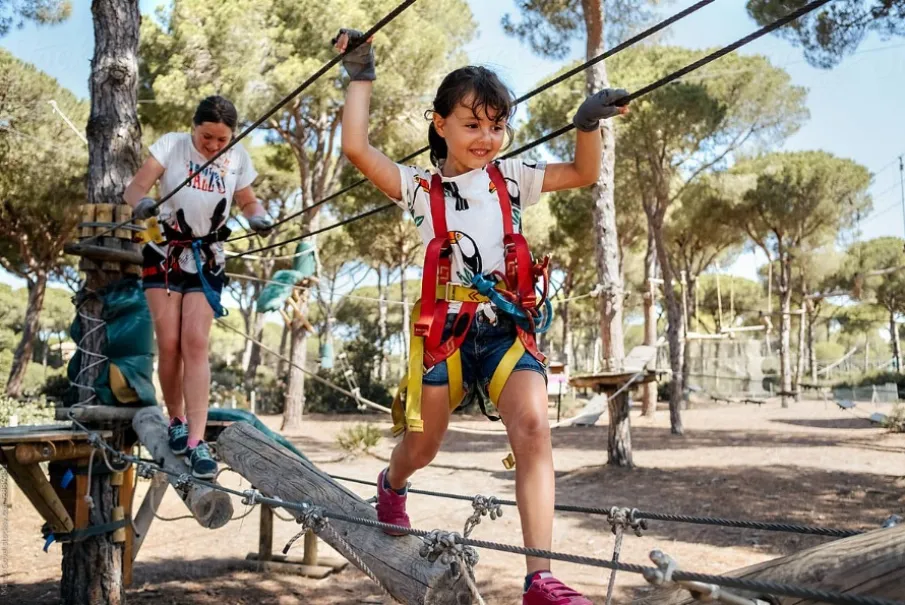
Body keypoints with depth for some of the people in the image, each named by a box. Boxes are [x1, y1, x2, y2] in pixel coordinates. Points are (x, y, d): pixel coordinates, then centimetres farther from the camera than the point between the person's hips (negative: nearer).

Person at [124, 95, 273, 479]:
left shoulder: (238, 158, -1)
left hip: (207, 258, 1)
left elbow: (248, 201, 11)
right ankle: (176, 422, 20)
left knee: (196, 344, -9)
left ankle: (196, 442, -11)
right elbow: (135, 188, -15)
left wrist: (258, 217, -13)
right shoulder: (171, 145, -8)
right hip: (165, 252, -1)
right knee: (169, 344, -4)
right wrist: (141, 202, -39)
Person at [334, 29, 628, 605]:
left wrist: (588, 123, -5)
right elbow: (357, 148, -6)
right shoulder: (421, 187, 6)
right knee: (422, 444, 13)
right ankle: (391, 485, 53)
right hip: (446, 329, -1)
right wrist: (361, 76, 0)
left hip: (509, 325, 1)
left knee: (533, 427, -23)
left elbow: (584, 174, 12)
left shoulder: (511, 178, 12)